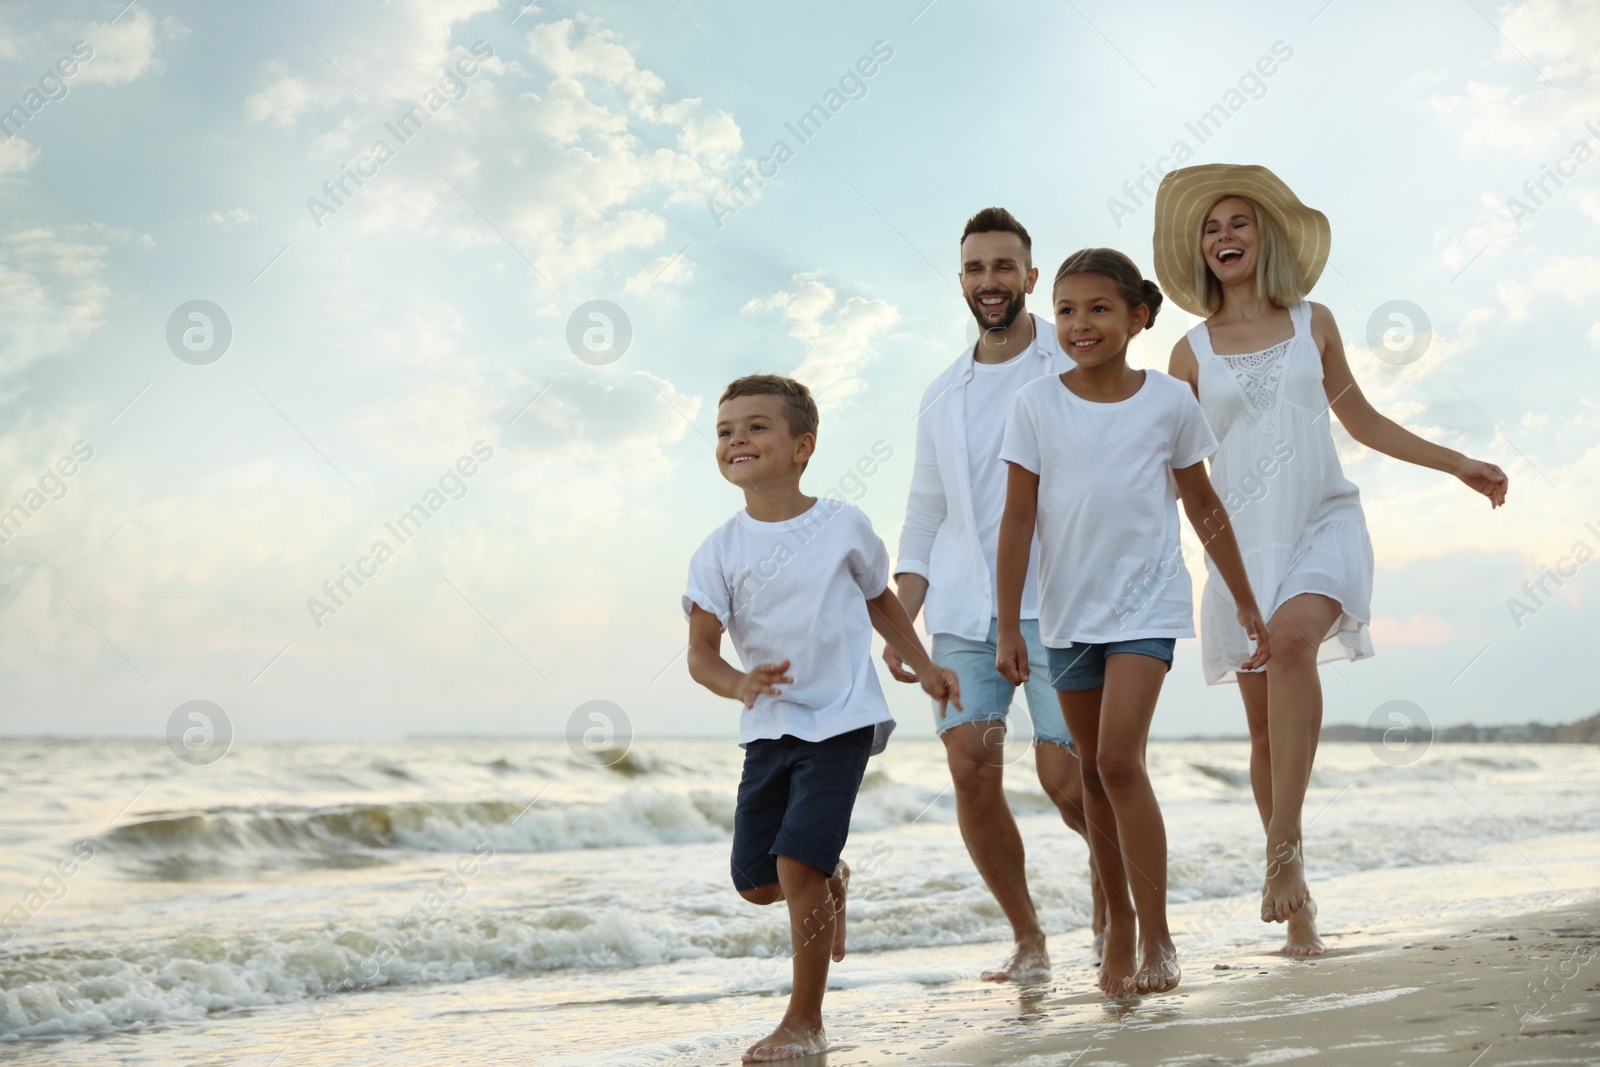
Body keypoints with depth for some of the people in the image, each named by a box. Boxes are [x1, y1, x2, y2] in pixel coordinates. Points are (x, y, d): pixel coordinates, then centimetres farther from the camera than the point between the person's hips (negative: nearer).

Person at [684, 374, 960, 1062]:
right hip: (768, 728, 3)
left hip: (841, 721, -3)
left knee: (796, 861, -15)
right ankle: (830, 881, 40)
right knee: (755, 881, 5)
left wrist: (923, 668, 17)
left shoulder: (844, 526, -2)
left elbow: (879, 600, 16)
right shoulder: (719, 552, -3)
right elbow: (700, 654, -4)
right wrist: (740, 684, -24)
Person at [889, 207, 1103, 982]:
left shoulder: (1075, 368, 3)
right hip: (963, 611, 4)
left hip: (1056, 605, -4)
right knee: (971, 770, -7)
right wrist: (900, 623, 8)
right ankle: (1027, 939, 8)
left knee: (1064, 777, -10)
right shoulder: (943, 395, 16)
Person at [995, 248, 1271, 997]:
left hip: (1147, 603, -2)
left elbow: (1203, 505, 7)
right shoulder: (1036, 405, -3)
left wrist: (1245, 602, 11)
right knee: (1095, 773, 11)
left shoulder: (1170, 401, -3)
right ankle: (1119, 926, 24)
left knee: (1119, 759, -17)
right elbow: (1019, 518, -2)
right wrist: (1008, 626, -5)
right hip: (1068, 610, 2)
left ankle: (1156, 936, -9)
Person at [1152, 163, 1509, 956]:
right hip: (1243, 540, 1)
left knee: (1291, 638, -32)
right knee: (1265, 721, 0)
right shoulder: (1193, 351, 8)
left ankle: (1285, 846, -31)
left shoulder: (1313, 324, 9)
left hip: (1325, 524, -1)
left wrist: (1458, 464, 20)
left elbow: (1361, 420, 20)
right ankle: (1295, 901, 11)